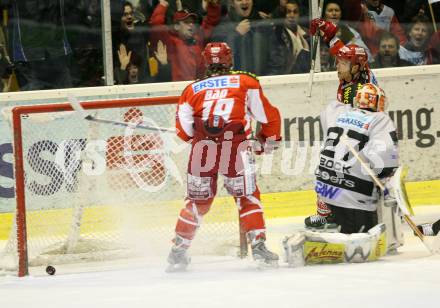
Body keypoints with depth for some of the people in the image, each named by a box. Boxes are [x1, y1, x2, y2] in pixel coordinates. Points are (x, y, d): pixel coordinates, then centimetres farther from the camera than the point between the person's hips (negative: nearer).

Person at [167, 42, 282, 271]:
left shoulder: (192, 90, 19)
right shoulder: (246, 82, 16)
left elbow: (184, 130, 13)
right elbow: (267, 115, 15)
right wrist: (270, 140, 32)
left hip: (202, 148, 2)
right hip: (235, 147, -2)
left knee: (197, 200, 17)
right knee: (247, 197, 12)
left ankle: (178, 251, 18)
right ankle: (258, 245, -2)